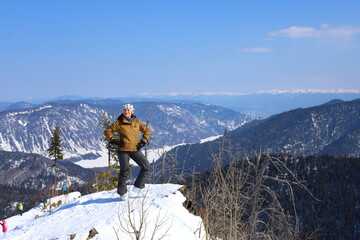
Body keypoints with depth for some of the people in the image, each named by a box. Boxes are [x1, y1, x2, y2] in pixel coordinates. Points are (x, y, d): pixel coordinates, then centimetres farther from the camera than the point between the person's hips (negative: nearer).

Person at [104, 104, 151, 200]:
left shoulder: (137, 122, 8)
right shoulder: (119, 123, 0)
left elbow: (147, 130, 20)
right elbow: (107, 131, 5)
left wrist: (143, 142, 7)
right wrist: (114, 141, -6)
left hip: (135, 149, 4)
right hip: (123, 150, -3)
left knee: (146, 166, -6)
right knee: (125, 170, -5)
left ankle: (138, 186, 8)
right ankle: (122, 192, 10)